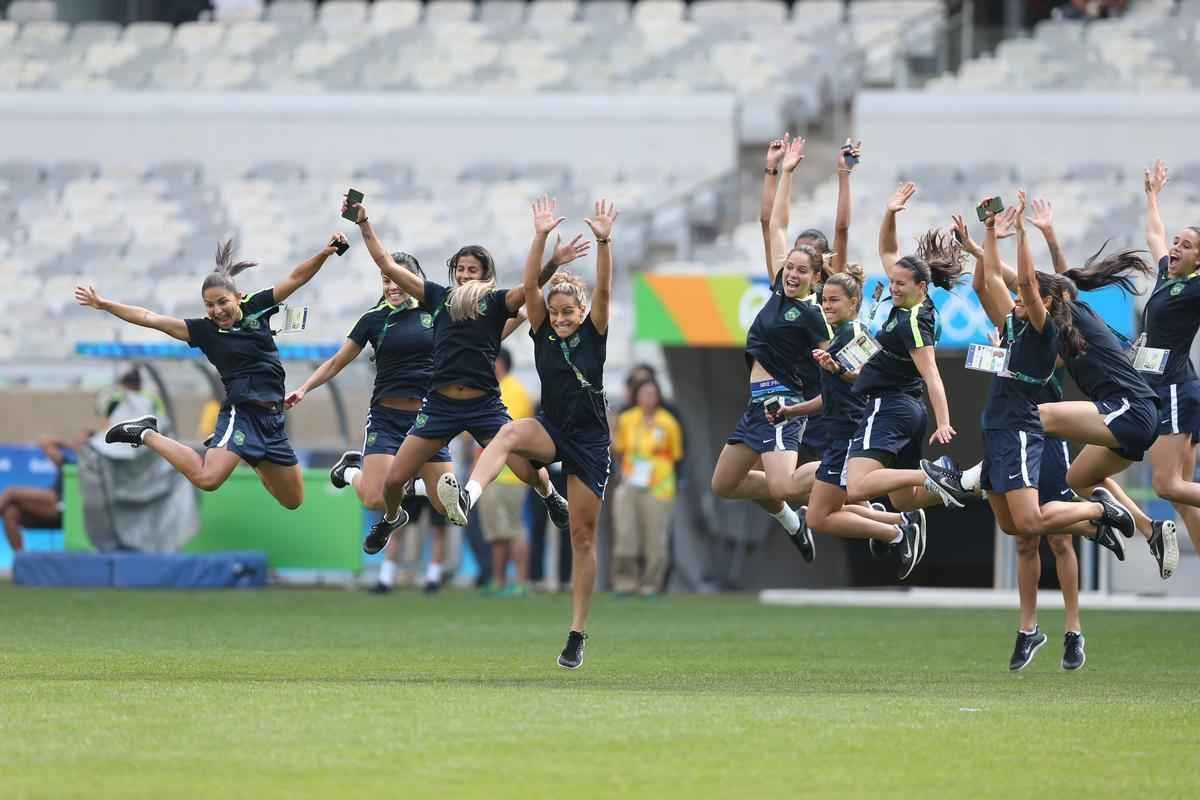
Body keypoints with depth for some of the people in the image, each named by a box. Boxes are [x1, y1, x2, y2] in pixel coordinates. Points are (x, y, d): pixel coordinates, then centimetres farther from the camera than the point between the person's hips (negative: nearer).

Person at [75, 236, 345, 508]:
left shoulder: (256, 309, 6)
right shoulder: (204, 330, -3)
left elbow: (296, 278, 7)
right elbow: (150, 318, -5)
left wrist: (324, 254, -7)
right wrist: (104, 305, -9)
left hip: (272, 418, 5)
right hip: (241, 413, -5)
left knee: (292, 500, 13)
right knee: (206, 478, -30)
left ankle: (250, 459, 38)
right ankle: (146, 435, -8)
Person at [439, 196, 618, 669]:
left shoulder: (594, 334, -2)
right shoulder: (543, 333, 1)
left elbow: (604, 291, -16)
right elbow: (529, 287, -11)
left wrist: (603, 242, -29)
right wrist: (540, 238, -22)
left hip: (590, 441, -1)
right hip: (551, 430, 1)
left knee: (583, 536, 0)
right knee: (510, 434, -35)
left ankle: (577, 634, 5)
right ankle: (466, 497, -61)